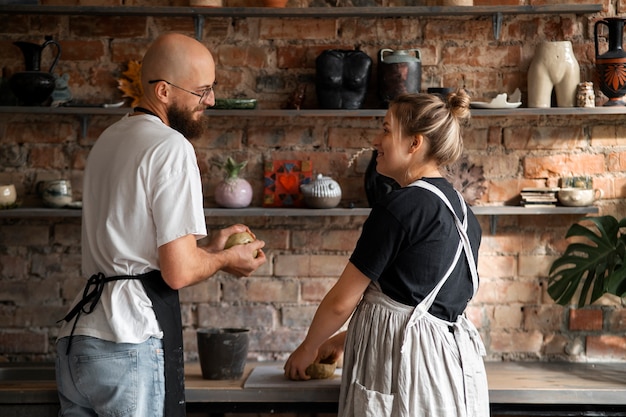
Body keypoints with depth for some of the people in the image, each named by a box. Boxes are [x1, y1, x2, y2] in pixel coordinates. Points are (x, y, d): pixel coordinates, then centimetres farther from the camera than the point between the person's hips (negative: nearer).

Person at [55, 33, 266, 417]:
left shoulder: (110, 139, 16)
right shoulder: (172, 148, -11)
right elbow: (178, 272, -15)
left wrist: (207, 248, 22)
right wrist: (225, 260, 4)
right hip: (131, 346, -8)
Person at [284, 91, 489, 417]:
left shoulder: (398, 207, -14)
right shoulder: (459, 210, 11)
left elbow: (342, 302, -8)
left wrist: (308, 348, 10)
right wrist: (346, 338, 25)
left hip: (404, 364, -8)